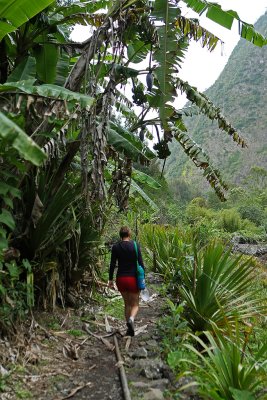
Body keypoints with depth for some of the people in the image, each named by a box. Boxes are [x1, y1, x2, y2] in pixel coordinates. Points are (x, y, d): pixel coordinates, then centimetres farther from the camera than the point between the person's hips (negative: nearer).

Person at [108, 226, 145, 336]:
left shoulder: (115, 247, -2)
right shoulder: (135, 246, -7)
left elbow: (112, 264, -2)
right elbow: (140, 263, -8)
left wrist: (110, 279, 5)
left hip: (121, 279, 3)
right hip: (133, 278, -2)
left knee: (127, 303, 18)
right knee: (135, 304, 11)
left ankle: (130, 329, 20)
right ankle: (131, 319, -18)